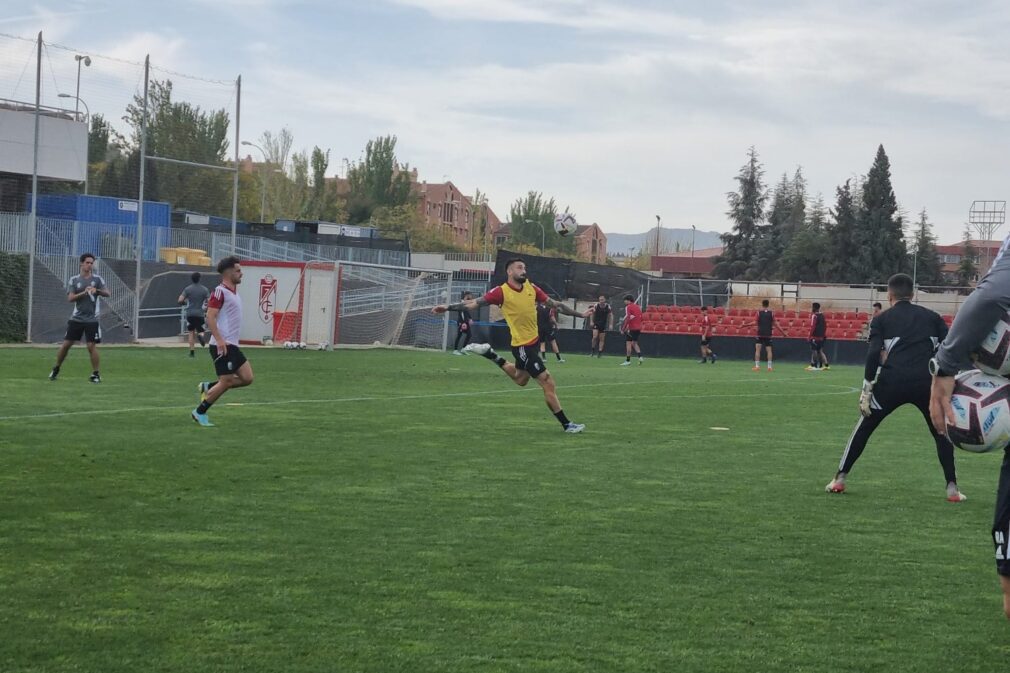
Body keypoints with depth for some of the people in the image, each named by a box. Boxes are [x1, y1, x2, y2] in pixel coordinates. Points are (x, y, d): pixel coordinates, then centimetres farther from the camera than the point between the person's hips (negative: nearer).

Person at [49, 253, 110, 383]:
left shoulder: (97, 279, 2)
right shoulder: (74, 280, 3)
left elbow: (108, 294, -6)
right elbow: (70, 298, -6)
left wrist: (97, 290, -25)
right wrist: (84, 293, -20)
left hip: (92, 320, -1)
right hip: (76, 318, 1)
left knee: (92, 346, -6)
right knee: (66, 344, 3)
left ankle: (95, 374, 5)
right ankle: (56, 369, 20)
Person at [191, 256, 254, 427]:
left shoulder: (234, 291, 16)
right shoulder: (220, 292, -12)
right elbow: (210, 317, -20)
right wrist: (219, 340, -27)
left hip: (232, 345, 9)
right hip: (222, 345, -9)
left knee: (247, 378, 4)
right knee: (226, 381, -7)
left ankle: (208, 387, 15)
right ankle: (200, 412, 7)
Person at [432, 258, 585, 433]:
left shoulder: (531, 288, 3)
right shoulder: (502, 291, -14)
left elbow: (554, 304, 10)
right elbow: (474, 303, -11)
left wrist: (580, 314, 12)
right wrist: (448, 307, -19)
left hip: (534, 340, 8)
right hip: (522, 345, -8)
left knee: (520, 379, 29)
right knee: (548, 382, -7)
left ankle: (490, 354, 39)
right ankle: (566, 424, 3)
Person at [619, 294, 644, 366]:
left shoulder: (628, 307, -8)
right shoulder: (638, 307, 14)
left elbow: (627, 318, -17)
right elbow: (641, 317, 17)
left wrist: (623, 328, -15)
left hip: (631, 328, -7)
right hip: (638, 328, 7)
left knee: (628, 343, -3)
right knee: (634, 343, 19)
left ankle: (628, 360, -4)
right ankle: (640, 356, 4)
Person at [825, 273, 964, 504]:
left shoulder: (882, 320, 14)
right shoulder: (932, 317, 20)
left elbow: (873, 354, -1)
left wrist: (867, 388, 1)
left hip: (892, 381, -1)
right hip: (927, 382, 1)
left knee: (864, 428, 16)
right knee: (942, 433, 21)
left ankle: (839, 480, 18)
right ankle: (952, 489, 12)